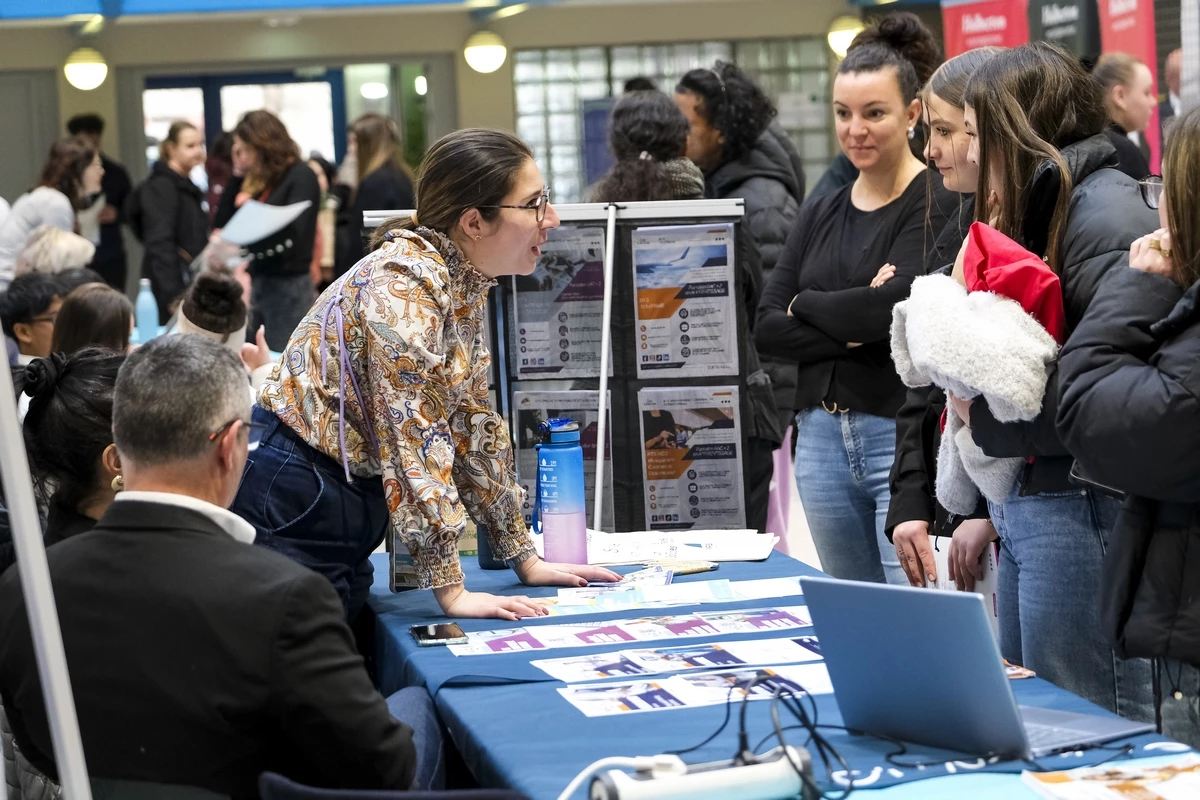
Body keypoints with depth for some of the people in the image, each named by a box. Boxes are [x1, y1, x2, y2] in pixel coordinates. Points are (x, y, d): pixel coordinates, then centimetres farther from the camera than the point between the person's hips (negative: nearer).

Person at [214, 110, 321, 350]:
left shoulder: (301, 177, -8)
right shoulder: (253, 178, 13)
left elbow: (292, 236, -19)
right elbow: (221, 224, 11)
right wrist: (237, 176, 5)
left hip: (287, 287, -7)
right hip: (252, 283, 7)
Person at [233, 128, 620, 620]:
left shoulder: (466, 285, 8)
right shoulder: (405, 280, -20)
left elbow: (474, 422, 15)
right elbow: (412, 432, -23)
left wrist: (525, 559, 15)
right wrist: (450, 589, -23)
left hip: (355, 504, 9)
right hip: (295, 502, -9)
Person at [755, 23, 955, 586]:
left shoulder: (937, 203, -6)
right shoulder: (822, 214, 14)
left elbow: (893, 305, -18)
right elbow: (767, 329, 6)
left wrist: (805, 303, -1)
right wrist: (853, 332, -11)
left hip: (904, 434, -7)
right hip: (822, 437, 7)